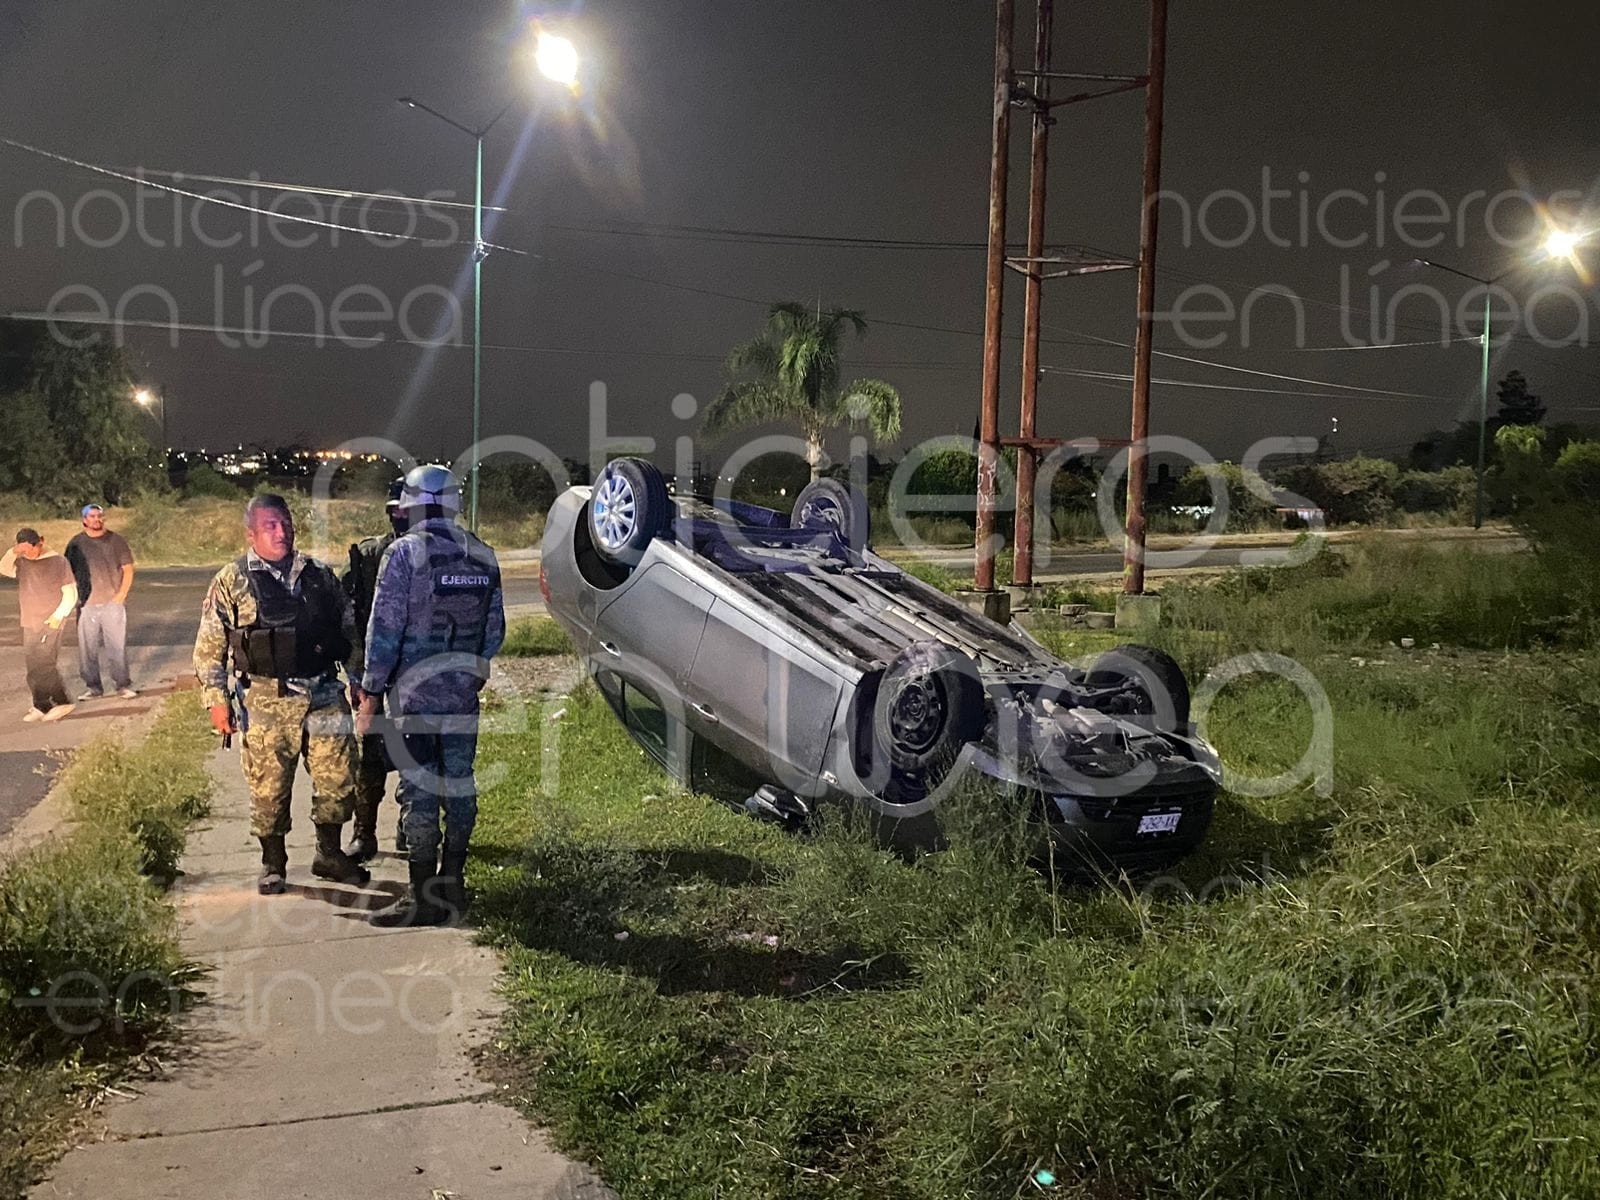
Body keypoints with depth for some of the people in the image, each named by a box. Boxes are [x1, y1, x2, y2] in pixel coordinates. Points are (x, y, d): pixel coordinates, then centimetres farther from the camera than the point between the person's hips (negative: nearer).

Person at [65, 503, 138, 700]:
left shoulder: (116, 540, 3)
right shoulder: (76, 543, 7)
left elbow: (128, 569, 4)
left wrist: (121, 595, -5)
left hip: (113, 603, -2)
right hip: (86, 604, 2)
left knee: (117, 646, -3)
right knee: (87, 648, 4)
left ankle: (123, 685, 5)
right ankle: (93, 687, 13)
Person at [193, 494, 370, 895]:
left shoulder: (320, 576, 9)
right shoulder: (231, 582, 0)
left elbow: (350, 632, 16)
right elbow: (208, 648, 1)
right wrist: (217, 700, -4)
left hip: (324, 696, 3)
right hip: (267, 701, -3)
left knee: (338, 776, 3)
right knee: (269, 788, 5)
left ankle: (329, 854, 22)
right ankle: (273, 864, 23)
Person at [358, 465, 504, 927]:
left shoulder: (404, 552, -9)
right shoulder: (482, 555, 8)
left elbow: (385, 628, -10)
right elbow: (494, 632, 12)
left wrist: (371, 689, -3)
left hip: (414, 693, -5)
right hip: (464, 693, 5)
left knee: (419, 791, -1)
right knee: (459, 786, 11)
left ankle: (425, 899, 3)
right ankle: (452, 885, 21)